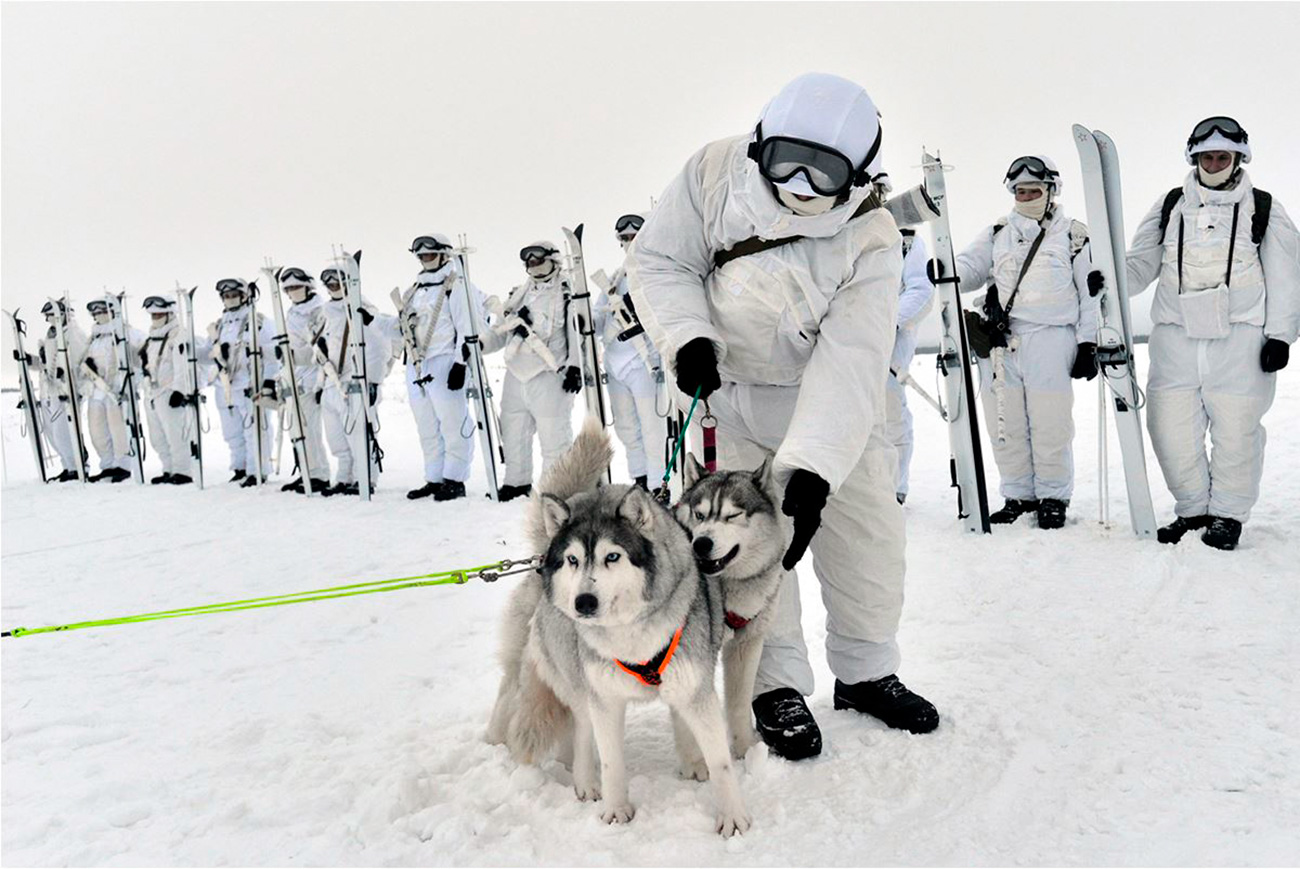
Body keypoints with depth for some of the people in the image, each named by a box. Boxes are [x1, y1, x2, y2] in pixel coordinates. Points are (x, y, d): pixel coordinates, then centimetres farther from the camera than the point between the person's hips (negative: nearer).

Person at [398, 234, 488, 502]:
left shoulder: (457, 286, -5)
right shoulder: (415, 290, 20)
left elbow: (468, 328, -12)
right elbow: (403, 326, 29)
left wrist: (461, 362, -18)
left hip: (444, 364, -8)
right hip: (416, 366, 8)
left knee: (452, 424, -6)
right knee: (427, 428, 11)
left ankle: (454, 480, 0)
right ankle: (434, 479, 18)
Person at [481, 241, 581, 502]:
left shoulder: (567, 293, -1)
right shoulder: (518, 295, 20)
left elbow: (578, 332, -7)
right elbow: (498, 331, 20)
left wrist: (575, 366, -16)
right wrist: (479, 343, 1)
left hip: (549, 376, -6)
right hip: (516, 375, 7)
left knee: (553, 436, -4)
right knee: (513, 432, 12)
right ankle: (517, 482, 26)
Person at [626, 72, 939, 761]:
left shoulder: (870, 241, -24)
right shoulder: (715, 173, -19)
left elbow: (849, 365, -32)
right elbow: (657, 260, -9)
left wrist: (811, 472, -42)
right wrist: (687, 337, -27)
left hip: (830, 403, 1)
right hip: (729, 390, 0)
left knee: (867, 529, 4)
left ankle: (865, 672, 26)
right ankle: (776, 684, 11)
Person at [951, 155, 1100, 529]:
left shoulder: (1074, 236, 9)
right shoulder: (997, 233, 18)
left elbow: (1090, 295, 8)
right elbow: (970, 266, 12)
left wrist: (1088, 344, 2)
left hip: (1050, 338, -3)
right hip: (1000, 340, 3)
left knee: (1049, 425, -4)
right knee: (1005, 425, 4)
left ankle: (1053, 497, 11)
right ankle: (1018, 495, 17)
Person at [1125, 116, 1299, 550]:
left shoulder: (1263, 208, 8)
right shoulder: (1171, 206, 13)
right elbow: (1142, 262, 13)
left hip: (1240, 339, -2)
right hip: (1176, 335, 2)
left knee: (1235, 429, -1)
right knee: (1171, 426, 0)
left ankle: (1228, 514, 14)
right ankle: (1193, 508, 17)